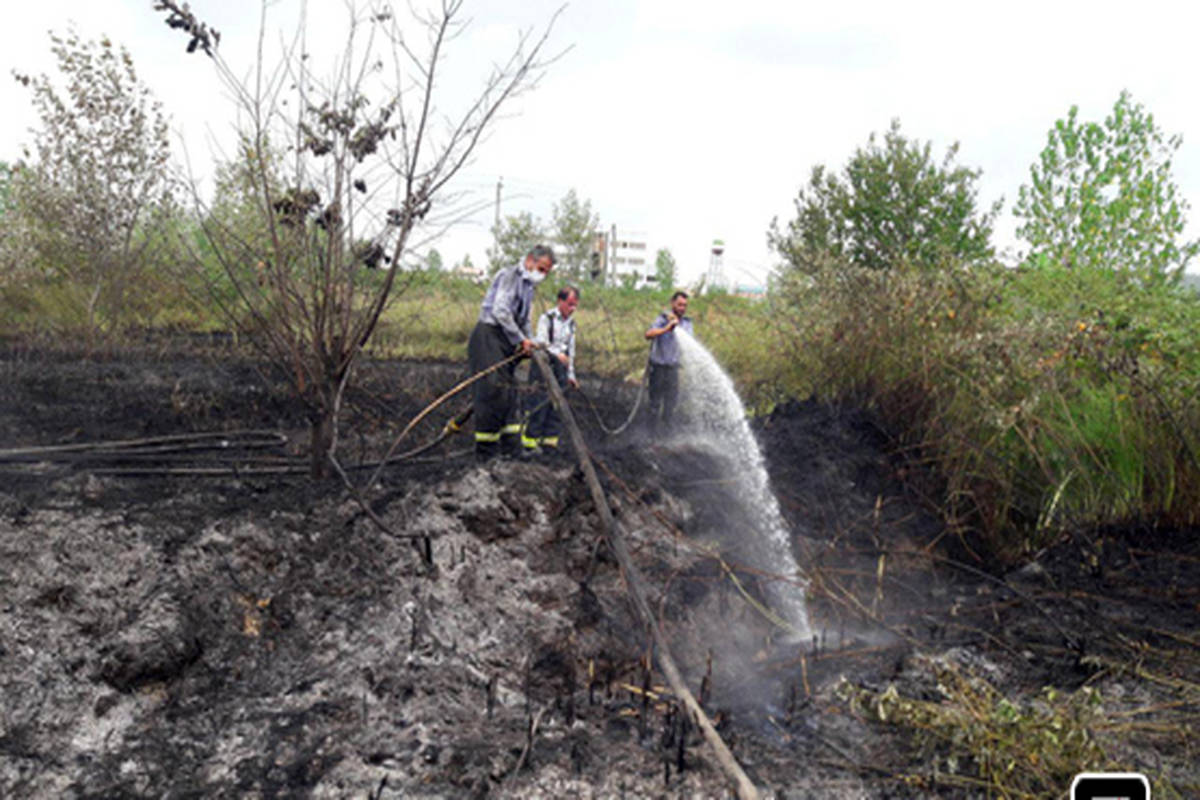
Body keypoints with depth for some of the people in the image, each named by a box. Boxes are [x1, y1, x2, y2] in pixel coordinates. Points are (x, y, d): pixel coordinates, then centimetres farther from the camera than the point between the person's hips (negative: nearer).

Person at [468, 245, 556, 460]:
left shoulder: (528, 286, 20)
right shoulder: (509, 276, -10)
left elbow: (523, 321, 25)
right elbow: (500, 312, -21)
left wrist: (529, 342, 7)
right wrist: (521, 340, -15)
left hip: (505, 342, 9)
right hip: (488, 336, -9)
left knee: (509, 395, 8)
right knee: (493, 392, -13)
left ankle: (511, 449, 11)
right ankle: (487, 454, -9)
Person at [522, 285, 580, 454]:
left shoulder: (571, 323, 14)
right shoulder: (547, 318, -6)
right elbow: (541, 342, -17)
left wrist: (571, 374, 17)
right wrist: (557, 354, -33)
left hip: (560, 367, 7)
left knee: (557, 405, 5)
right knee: (539, 403, -9)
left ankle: (550, 439, 13)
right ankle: (530, 440, -2)